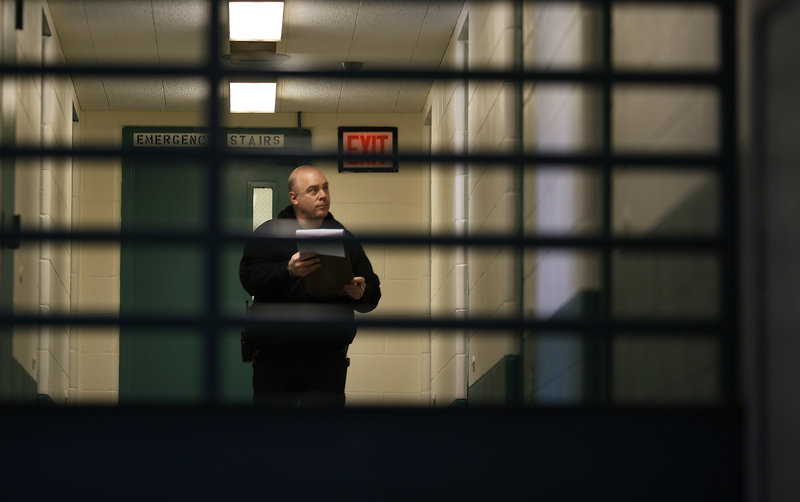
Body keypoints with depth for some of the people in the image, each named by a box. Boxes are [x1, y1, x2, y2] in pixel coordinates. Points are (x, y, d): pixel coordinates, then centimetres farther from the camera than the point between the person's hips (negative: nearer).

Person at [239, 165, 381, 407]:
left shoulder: (344, 239, 15)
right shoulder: (268, 234, 6)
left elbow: (372, 294, 15)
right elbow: (249, 277, -9)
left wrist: (360, 294, -9)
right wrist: (288, 271, -25)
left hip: (327, 357, 2)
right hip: (274, 356, -2)